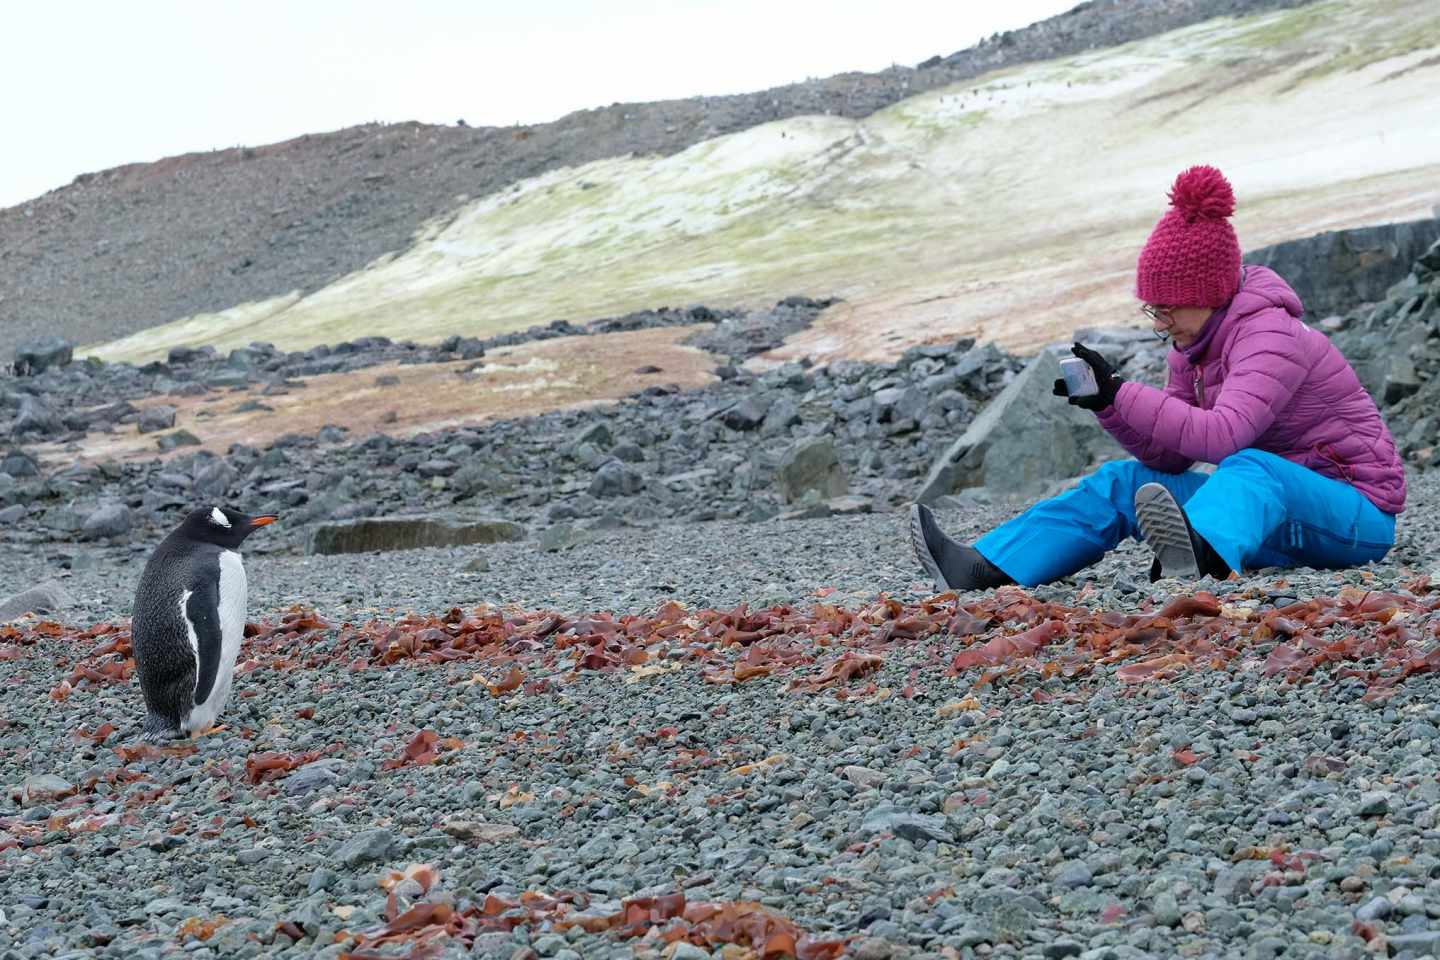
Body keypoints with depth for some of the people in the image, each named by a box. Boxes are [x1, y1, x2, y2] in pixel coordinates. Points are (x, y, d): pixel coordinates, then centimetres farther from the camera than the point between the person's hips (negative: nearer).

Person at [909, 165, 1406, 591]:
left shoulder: (1270, 337, -19)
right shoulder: (1194, 347, 7)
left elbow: (1221, 436, -33)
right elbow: (1168, 458, 5)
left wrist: (1121, 393, -31)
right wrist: (1107, 404, -11)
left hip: (1357, 512, -8)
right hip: (1270, 504, 8)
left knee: (1251, 468, -38)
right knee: (1122, 483, -3)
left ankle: (1201, 556, -73)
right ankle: (981, 569, -18)